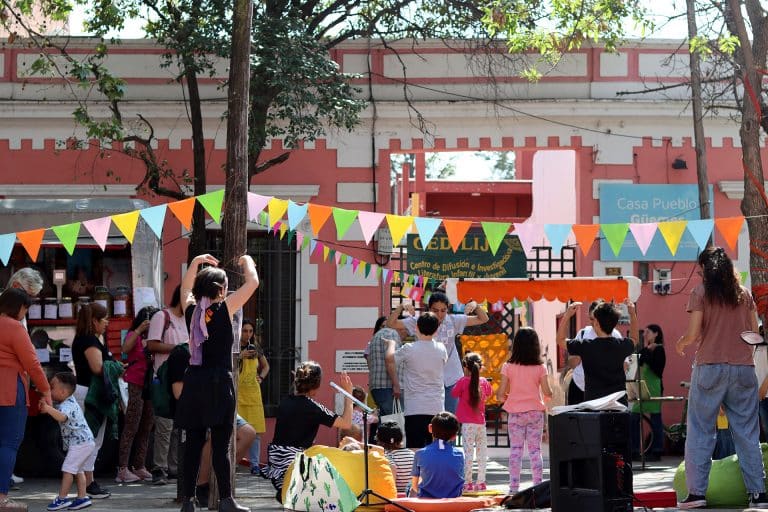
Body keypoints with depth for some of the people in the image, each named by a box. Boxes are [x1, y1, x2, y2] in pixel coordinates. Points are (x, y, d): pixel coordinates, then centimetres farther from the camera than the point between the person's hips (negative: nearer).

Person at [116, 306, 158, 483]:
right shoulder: (134, 335, -2)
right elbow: (126, 349, -22)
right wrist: (139, 330, -26)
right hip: (136, 384, -7)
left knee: (146, 428, 8)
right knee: (131, 427, -9)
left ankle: (140, 467, 14)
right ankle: (123, 469, -8)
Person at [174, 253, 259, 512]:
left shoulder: (191, 309, 7)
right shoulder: (224, 309, -6)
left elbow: (185, 288, 31)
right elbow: (253, 282, 1)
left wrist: (195, 263, 37)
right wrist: (247, 261, 19)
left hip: (194, 382, 5)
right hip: (218, 383, -5)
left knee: (193, 442, 6)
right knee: (220, 444, -3)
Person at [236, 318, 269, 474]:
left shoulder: (256, 348, 10)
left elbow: (265, 366, 26)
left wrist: (261, 377, 8)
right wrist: (239, 356, -21)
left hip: (253, 393, 5)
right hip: (236, 394, -5)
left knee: (256, 431, 3)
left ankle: (254, 464, 10)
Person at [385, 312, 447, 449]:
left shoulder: (409, 349, -9)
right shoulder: (441, 349, 2)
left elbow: (390, 359, 10)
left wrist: (391, 344, 29)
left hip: (415, 408, -4)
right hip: (436, 408, 4)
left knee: (415, 449, -5)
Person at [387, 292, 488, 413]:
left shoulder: (453, 321, 1)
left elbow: (483, 319, 4)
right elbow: (391, 323, -8)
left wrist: (475, 305, -15)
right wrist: (401, 307, -23)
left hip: (451, 379, 2)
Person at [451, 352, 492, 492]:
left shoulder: (463, 381, -10)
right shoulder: (484, 382, 3)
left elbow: (454, 393, 4)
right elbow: (489, 393, 21)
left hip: (467, 422, -4)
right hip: (481, 422, 4)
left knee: (468, 452, -4)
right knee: (481, 452, 9)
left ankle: (468, 483, -5)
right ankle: (481, 482, 12)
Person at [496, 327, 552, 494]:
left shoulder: (508, 367, -6)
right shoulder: (540, 367, -5)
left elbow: (501, 392, -7)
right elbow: (546, 392, -6)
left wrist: (501, 397, 15)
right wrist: (551, 394, 16)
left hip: (515, 413, 0)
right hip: (535, 411, 0)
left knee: (515, 449, 5)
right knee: (535, 449, 7)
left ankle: (514, 487, 3)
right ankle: (538, 485, 5)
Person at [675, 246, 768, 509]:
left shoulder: (700, 292, -2)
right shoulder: (744, 293, 8)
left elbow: (693, 333, -8)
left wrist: (681, 344, 12)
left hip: (710, 367, -3)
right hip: (743, 367, 3)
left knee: (700, 431, 3)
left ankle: (696, 492, -2)